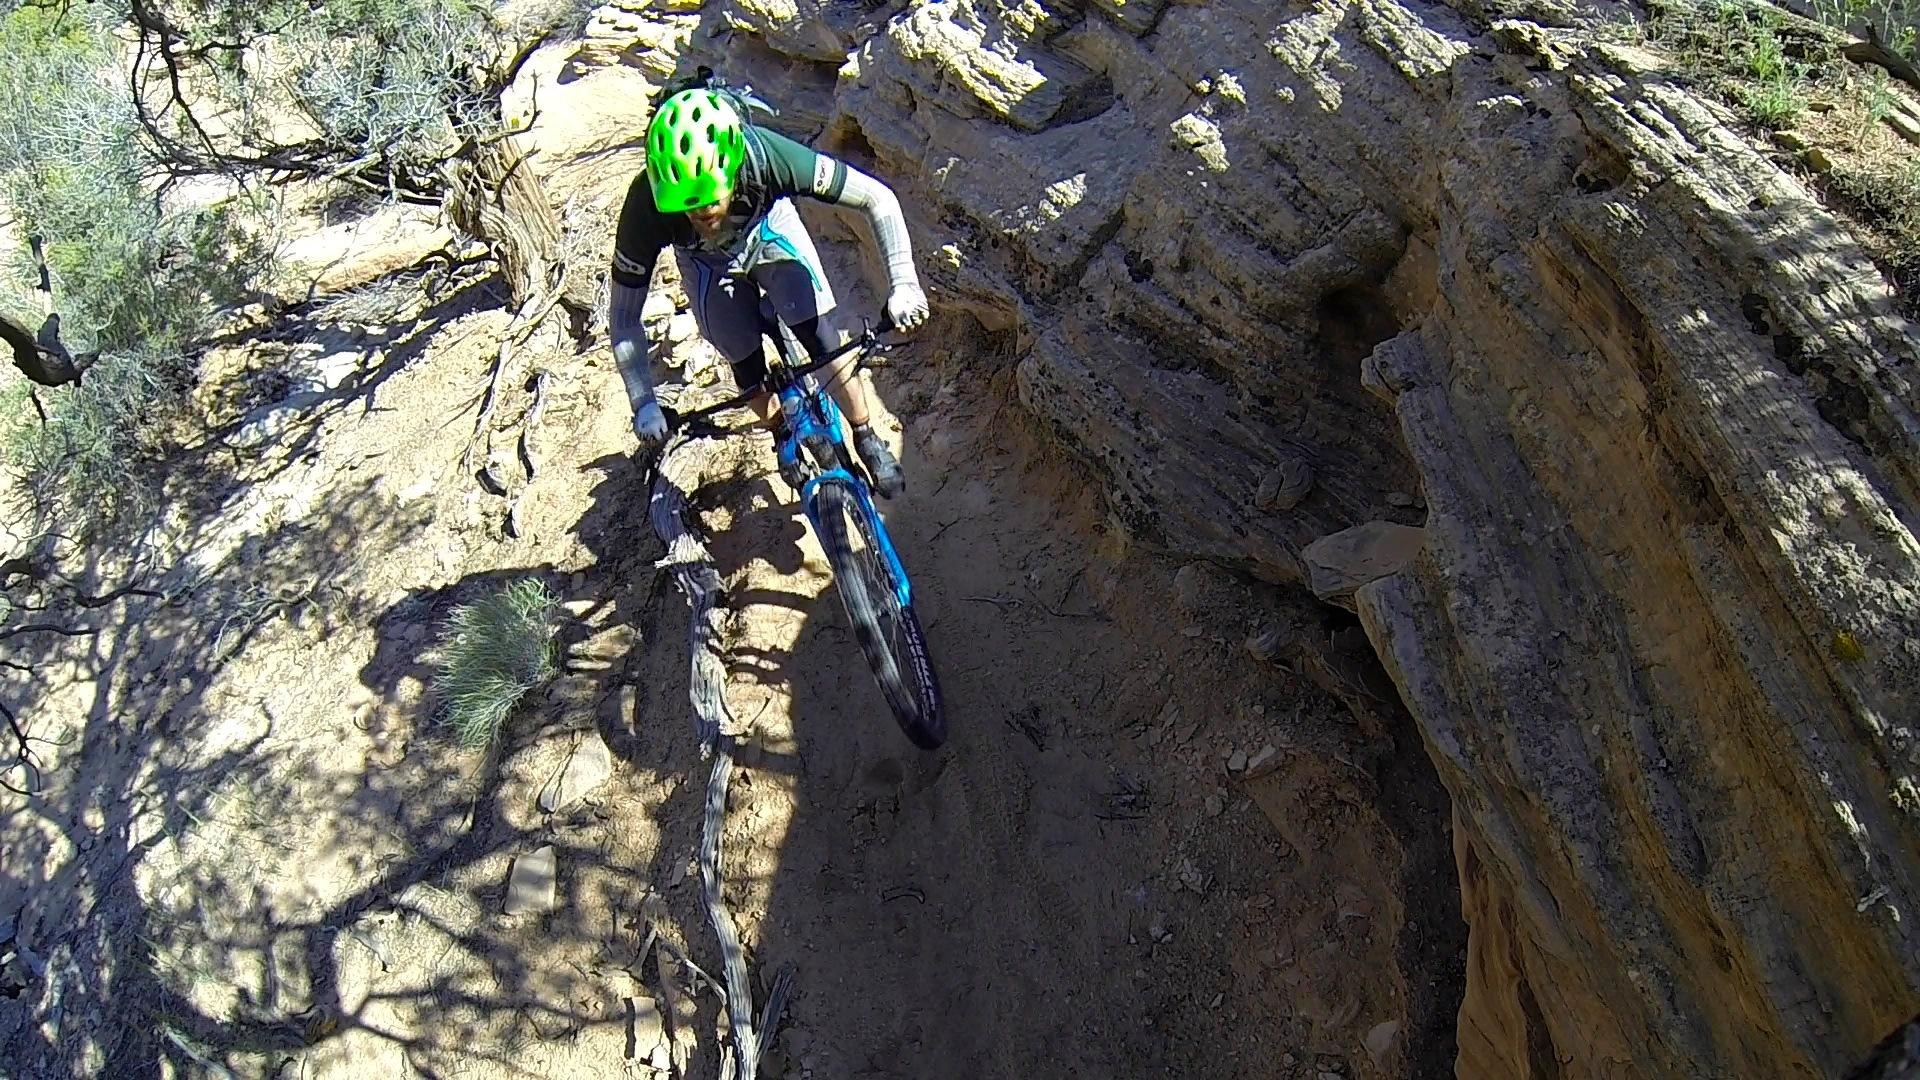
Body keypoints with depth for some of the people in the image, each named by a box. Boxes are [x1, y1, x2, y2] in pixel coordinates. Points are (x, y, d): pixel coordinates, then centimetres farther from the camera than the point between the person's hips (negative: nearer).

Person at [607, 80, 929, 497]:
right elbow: (623, 317, -27)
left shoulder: (767, 156, -42)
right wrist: (644, 405, -31)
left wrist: (903, 284, -43)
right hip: (707, 261, 1)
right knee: (748, 370, -3)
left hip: (768, 228, 0)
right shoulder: (646, 206, -39)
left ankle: (868, 441, 7)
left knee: (823, 339, -15)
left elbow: (878, 198, -33)